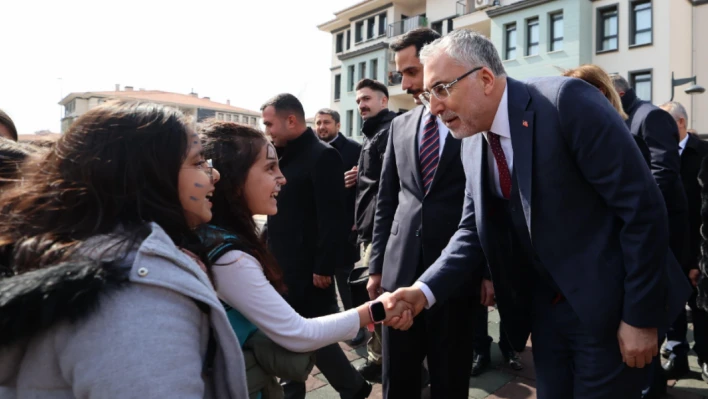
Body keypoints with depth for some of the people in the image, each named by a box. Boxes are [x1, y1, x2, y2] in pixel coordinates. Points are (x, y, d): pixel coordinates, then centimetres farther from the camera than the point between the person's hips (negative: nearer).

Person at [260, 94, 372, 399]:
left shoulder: (322, 156, -14)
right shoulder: (284, 155, 12)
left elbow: (332, 218, -18)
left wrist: (323, 267, -18)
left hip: (308, 268, -8)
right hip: (281, 265, 8)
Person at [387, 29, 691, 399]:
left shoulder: (566, 101, -21)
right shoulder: (472, 143, 0)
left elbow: (642, 207, -19)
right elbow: (472, 231, 3)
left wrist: (639, 316, -15)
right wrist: (425, 289, -12)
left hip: (607, 307, -5)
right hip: (543, 308, 6)